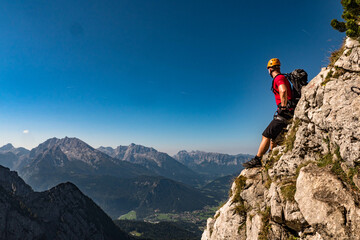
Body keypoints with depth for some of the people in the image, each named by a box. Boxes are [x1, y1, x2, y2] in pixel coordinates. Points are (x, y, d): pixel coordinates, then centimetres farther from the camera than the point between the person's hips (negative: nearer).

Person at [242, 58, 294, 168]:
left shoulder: (279, 78, -10)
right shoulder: (283, 78, 23)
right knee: (272, 137, 13)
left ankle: (257, 160, -7)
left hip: (283, 113, -10)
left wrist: (283, 107, -24)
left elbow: (283, 91, -32)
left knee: (266, 135, -9)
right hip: (287, 114, 10)